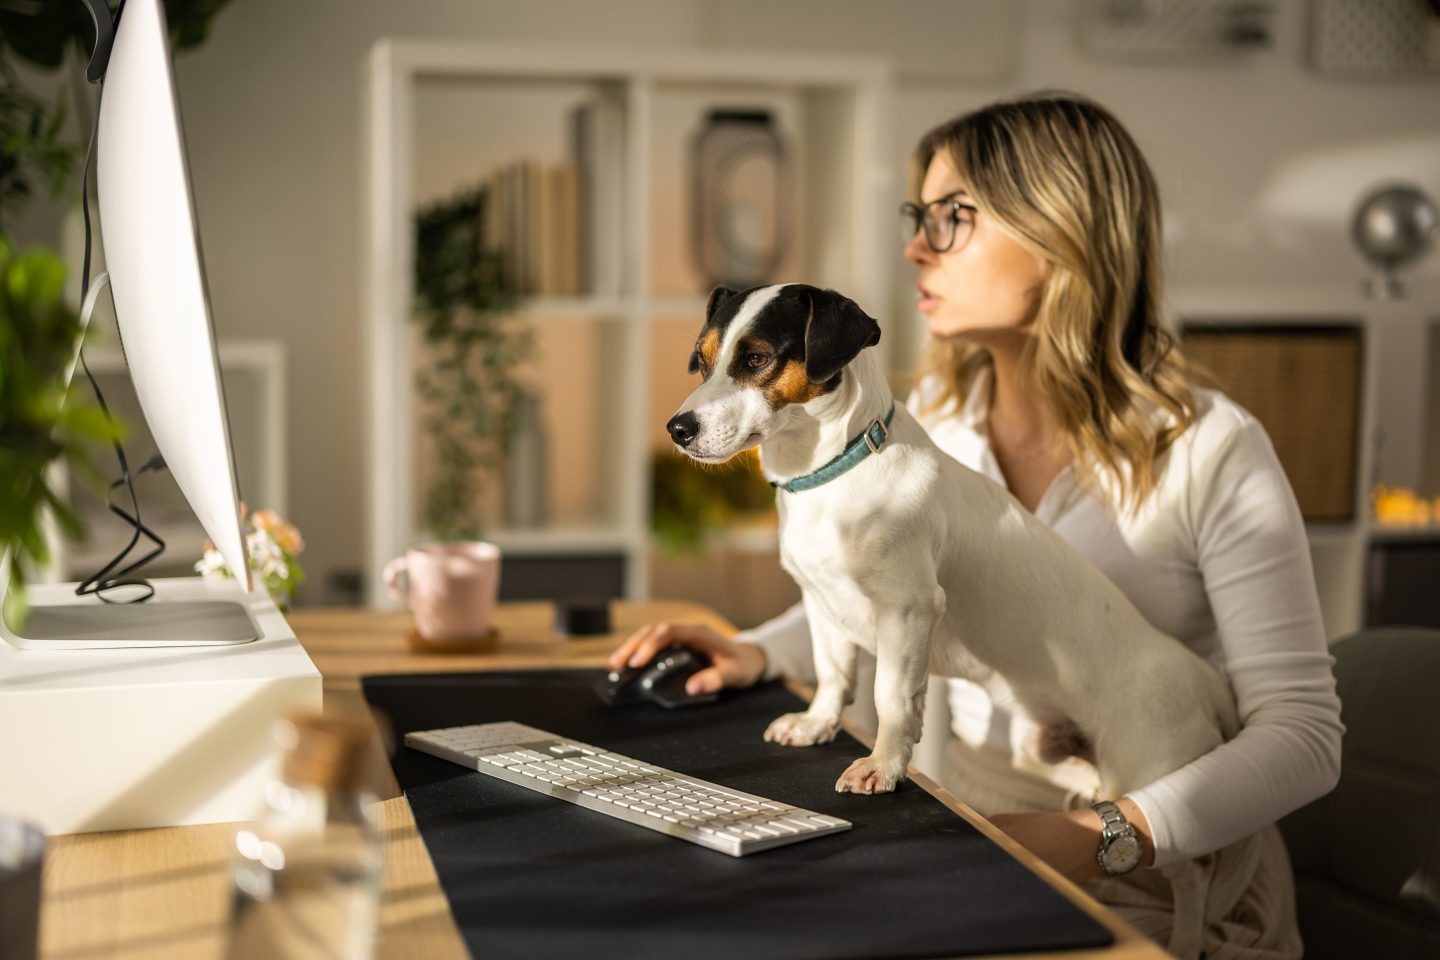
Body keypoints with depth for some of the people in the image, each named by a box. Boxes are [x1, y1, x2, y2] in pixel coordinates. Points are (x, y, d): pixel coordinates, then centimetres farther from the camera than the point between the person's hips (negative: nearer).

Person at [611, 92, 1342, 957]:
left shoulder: (1210, 451, -12)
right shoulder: (933, 417, 5)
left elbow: (1304, 732, -13)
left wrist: (1106, 838, -26)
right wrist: (757, 652, 3)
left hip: (1151, 884, -5)